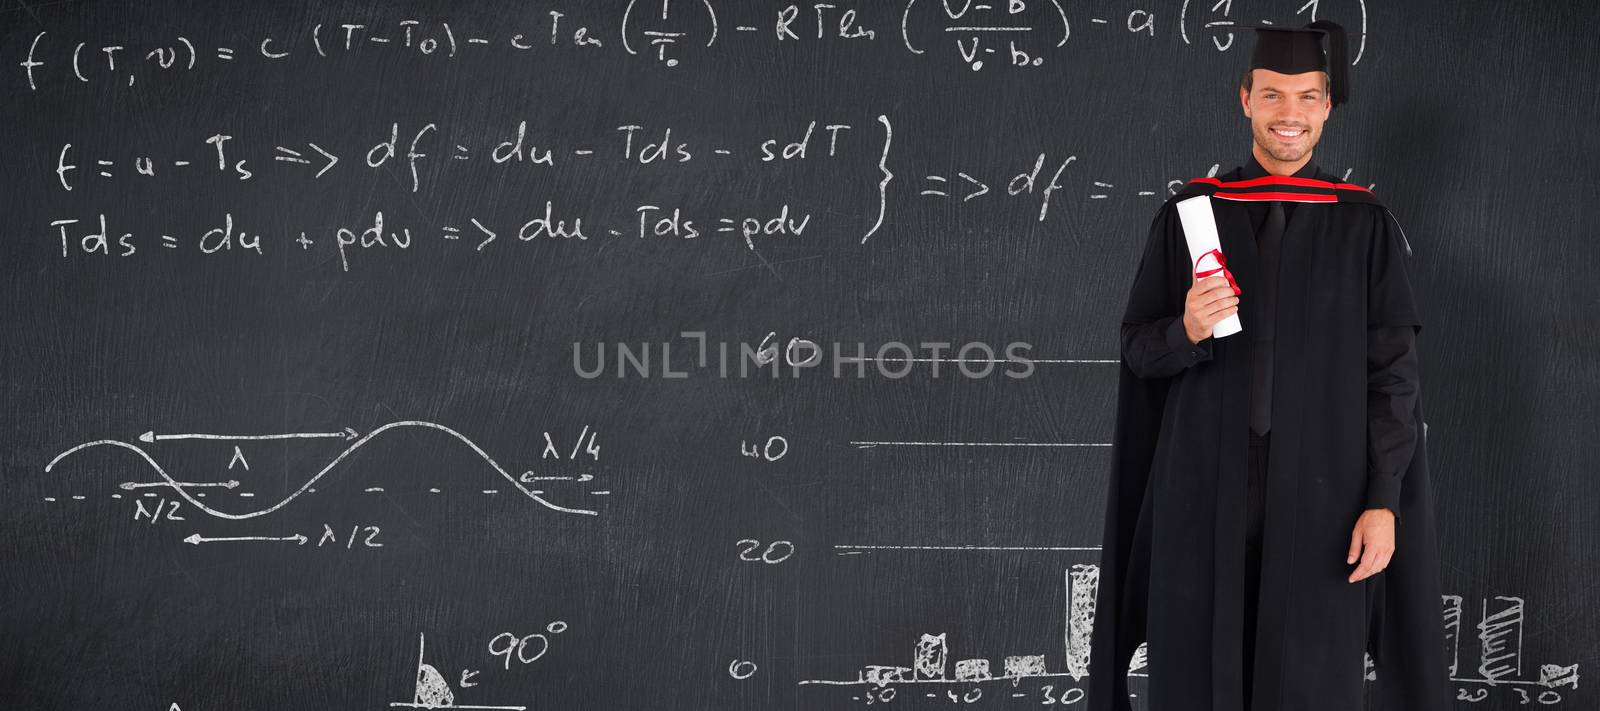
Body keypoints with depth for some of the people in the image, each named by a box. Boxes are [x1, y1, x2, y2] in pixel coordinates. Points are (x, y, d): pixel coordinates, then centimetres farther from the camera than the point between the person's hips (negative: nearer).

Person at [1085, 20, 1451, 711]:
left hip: (1319, 491, -1)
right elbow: (1137, 349, 6)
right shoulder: (1188, 215, 5)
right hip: (1205, 488, 1)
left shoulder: (1365, 227, 2)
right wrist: (1187, 330, -16)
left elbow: (1394, 373, 0)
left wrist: (1384, 502, -8)